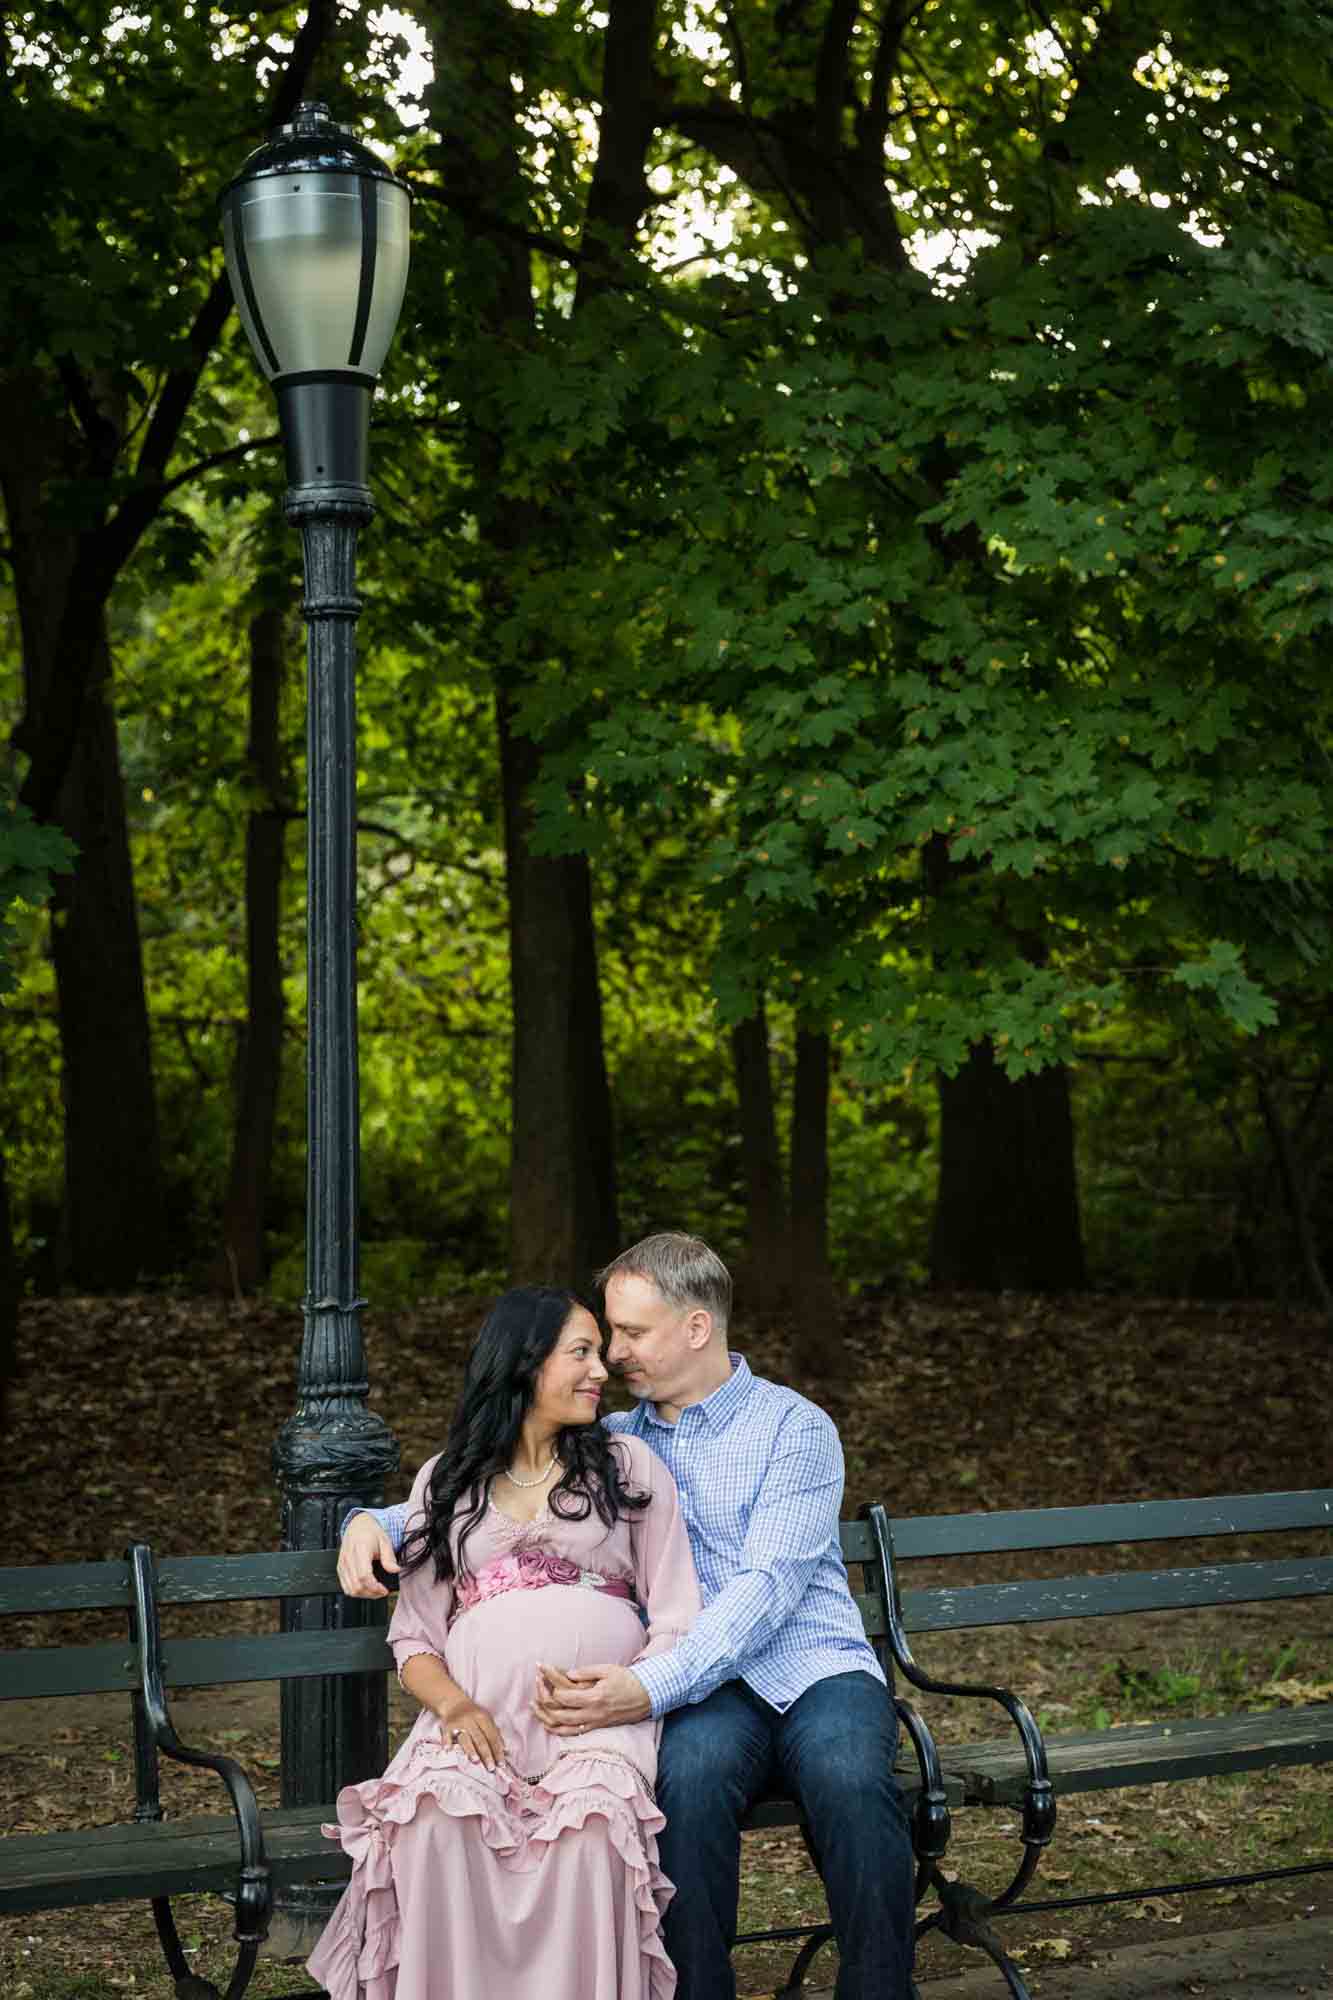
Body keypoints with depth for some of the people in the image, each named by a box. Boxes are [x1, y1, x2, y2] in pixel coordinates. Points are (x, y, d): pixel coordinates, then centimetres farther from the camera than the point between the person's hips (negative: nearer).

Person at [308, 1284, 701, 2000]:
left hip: (599, 1725, -1)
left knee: (590, 1824, -35)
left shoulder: (630, 1465, 17)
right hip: (478, 1719, 1)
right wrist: (453, 1704, -7)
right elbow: (413, 1636, 15)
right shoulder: (445, 1481, 20)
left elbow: (678, 1623, 10)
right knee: (436, 1821, -33)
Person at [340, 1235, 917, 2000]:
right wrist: (375, 1521, 4)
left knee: (850, 1779, -37)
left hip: (816, 1668, -2)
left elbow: (768, 1585, -11)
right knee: (691, 1773, -35)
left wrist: (651, 1687, -26)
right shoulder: (616, 1443, 19)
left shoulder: (794, 1427, 2)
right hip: (707, 1688, 2)